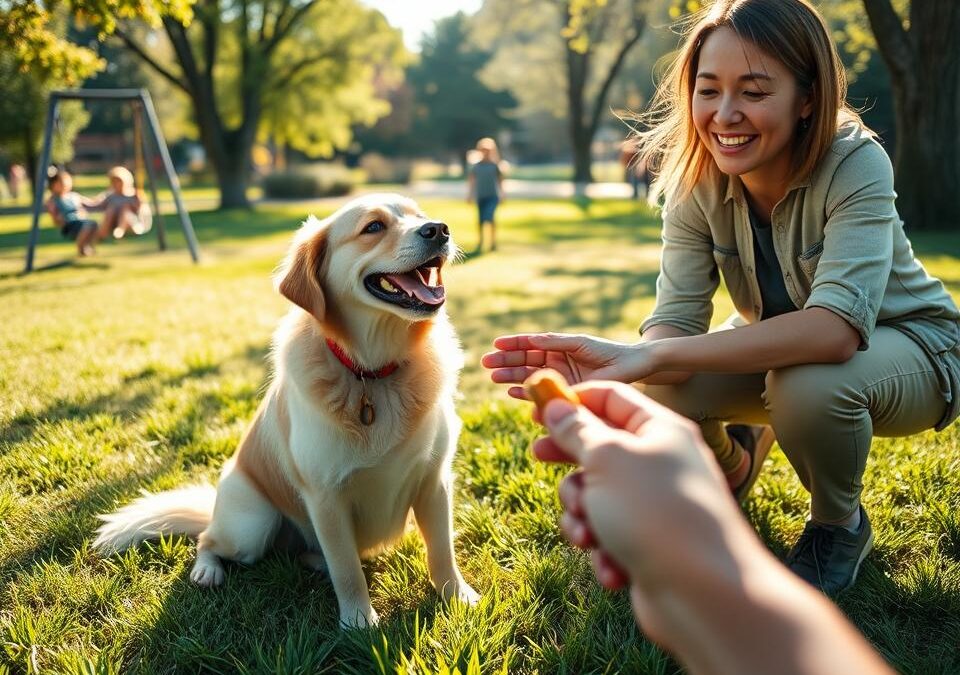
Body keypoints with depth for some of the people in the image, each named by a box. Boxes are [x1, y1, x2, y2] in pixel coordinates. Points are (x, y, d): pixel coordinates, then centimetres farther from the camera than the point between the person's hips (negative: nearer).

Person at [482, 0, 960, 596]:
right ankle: (735, 461, 14)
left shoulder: (856, 164, -29)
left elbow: (837, 327, -43)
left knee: (807, 383, -37)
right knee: (658, 393, -22)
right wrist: (618, 367, -48)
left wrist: (652, 355, -51)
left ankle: (840, 526, -4)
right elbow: (677, 321, -23)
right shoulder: (697, 181, -17)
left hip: (912, 346, -4)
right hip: (784, 352, 4)